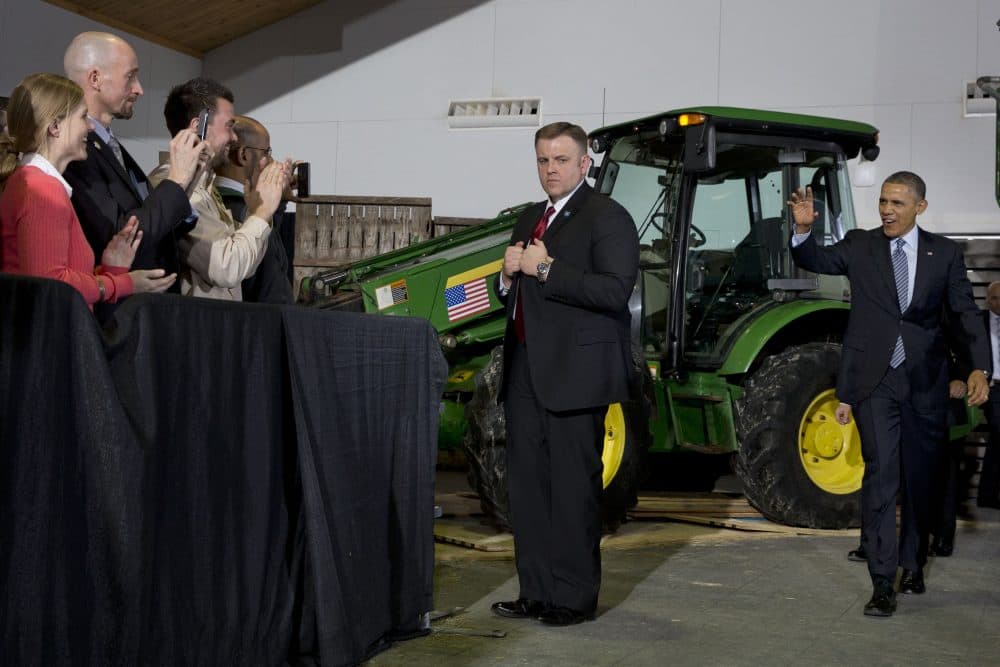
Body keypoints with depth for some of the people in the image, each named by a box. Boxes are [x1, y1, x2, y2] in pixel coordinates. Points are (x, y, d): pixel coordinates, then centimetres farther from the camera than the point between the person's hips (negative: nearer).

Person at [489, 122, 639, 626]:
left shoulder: (607, 218, -6)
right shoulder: (529, 219, 20)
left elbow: (615, 291, -19)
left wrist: (546, 270, -19)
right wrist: (509, 276, 4)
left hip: (574, 374, -8)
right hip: (526, 372, 8)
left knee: (573, 487, -2)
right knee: (528, 484, 10)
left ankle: (574, 596, 7)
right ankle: (536, 591, 20)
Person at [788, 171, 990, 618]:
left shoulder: (944, 253, 5)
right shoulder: (859, 246, 5)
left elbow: (965, 313, 3)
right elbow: (814, 260, -5)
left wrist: (979, 367, -9)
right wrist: (803, 228, -26)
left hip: (926, 384, 2)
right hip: (875, 383, -2)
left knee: (920, 479, 13)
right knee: (881, 475, -11)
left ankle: (913, 564, 32)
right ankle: (883, 583, -9)